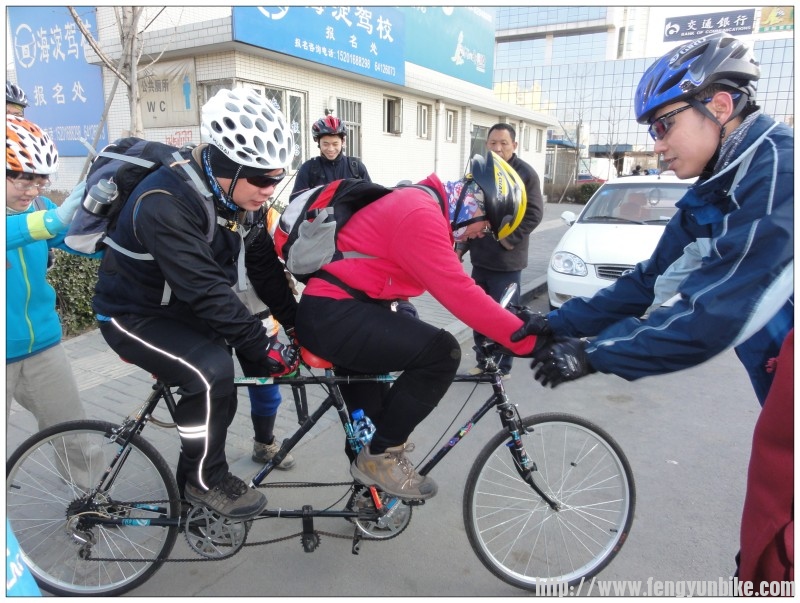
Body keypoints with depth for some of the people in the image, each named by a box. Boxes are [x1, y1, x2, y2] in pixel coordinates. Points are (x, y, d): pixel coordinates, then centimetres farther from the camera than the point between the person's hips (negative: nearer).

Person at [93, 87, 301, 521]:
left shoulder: (241, 196, -7)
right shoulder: (164, 205, -32)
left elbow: (264, 266, -3)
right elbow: (207, 291, -36)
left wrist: (297, 323, -7)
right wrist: (263, 347, -33)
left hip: (187, 310, 8)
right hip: (135, 316, -8)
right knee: (213, 371, -29)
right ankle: (205, 481, -6)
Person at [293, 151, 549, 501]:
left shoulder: (422, 206, 14)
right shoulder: (420, 214, -19)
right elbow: (459, 294, -26)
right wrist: (528, 340, -23)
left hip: (336, 311, 11)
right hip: (329, 315, -11)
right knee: (441, 353, -20)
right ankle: (379, 458, -4)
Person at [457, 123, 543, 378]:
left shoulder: (525, 173, -7)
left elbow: (534, 214, -11)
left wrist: (507, 239, -17)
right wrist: (461, 246, 10)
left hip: (507, 261, -6)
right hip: (480, 258, 6)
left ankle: (502, 367, 16)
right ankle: (482, 361, 25)